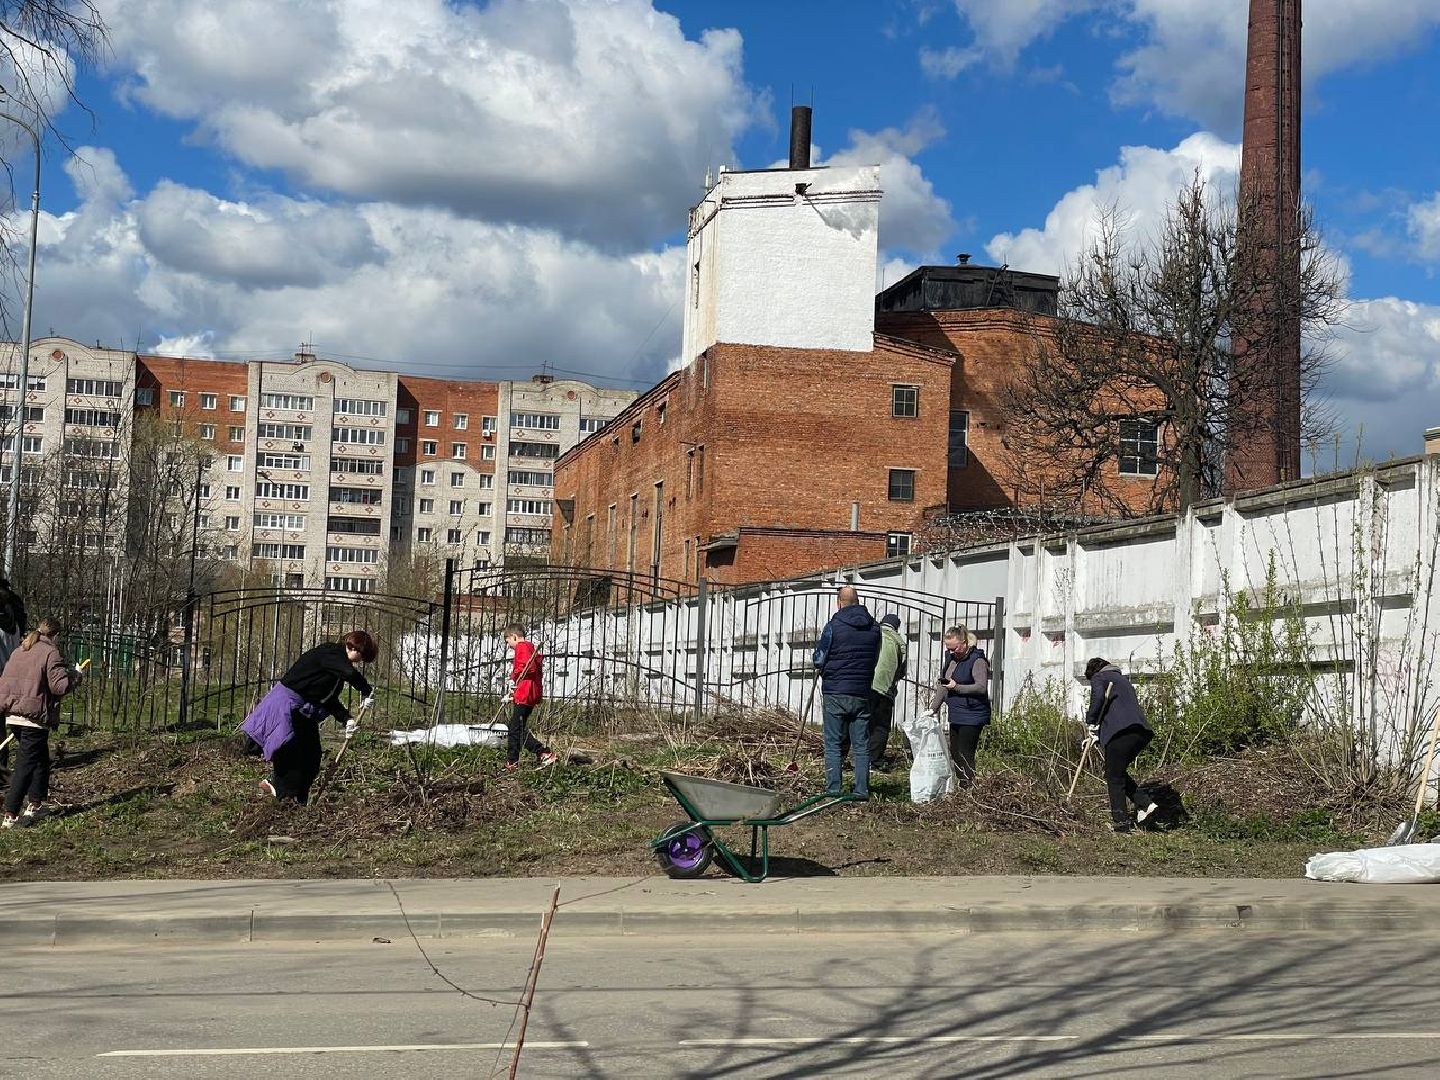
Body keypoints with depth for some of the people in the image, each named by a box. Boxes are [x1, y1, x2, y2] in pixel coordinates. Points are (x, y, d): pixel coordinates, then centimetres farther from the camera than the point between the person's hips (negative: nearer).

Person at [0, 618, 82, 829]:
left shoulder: (18, 652, 14)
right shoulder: (51, 653, -9)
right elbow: (60, 685, -16)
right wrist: (75, 676, 2)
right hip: (35, 718, -8)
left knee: (41, 759, 22)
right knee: (26, 764, -4)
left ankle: (35, 804, 26)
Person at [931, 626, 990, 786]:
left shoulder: (977, 660, -12)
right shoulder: (950, 658, 13)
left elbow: (982, 687, -19)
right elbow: (943, 686, 18)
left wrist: (957, 687, -24)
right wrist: (933, 708, 11)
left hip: (972, 717, -9)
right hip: (955, 715, 9)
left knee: (965, 755, -11)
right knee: (955, 754, 10)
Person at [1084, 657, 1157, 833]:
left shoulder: (1099, 677, 9)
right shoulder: (1123, 680, 33)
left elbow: (1098, 697, -13)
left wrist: (1091, 721, -1)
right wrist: (1098, 733, 22)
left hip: (1120, 733, -8)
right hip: (1141, 732, 8)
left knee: (1114, 777, 1)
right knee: (1119, 772, 21)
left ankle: (1121, 822, 1)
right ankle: (1144, 804, 9)